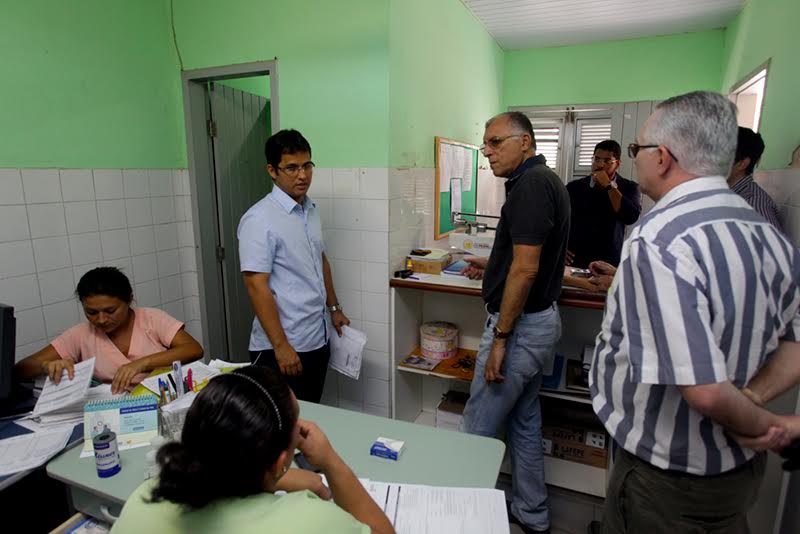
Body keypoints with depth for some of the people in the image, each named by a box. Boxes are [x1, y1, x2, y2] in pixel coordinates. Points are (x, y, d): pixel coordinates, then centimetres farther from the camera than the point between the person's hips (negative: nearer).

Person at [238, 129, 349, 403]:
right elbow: (257, 286, -20)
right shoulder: (259, 220, -17)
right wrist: (281, 346, -21)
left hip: (318, 340, 8)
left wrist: (334, 308, 20)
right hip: (282, 349, -7)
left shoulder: (311, 210, 8)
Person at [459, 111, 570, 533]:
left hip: (520, 325, -10)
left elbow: (526, 269, -25)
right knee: (524, 422, 21)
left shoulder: (531, 185, -18)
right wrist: (492, 266, 17)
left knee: (477, 430, 5)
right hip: (539, 320, 10)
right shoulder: (543, 180, 13)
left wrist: (500, 337, -21)